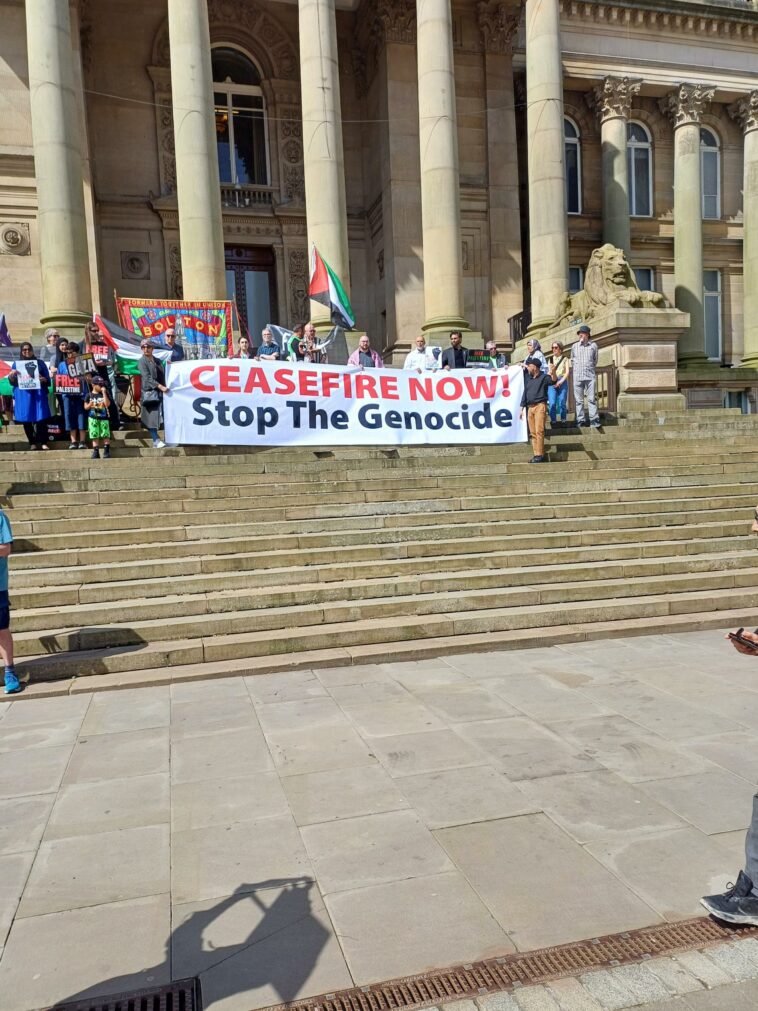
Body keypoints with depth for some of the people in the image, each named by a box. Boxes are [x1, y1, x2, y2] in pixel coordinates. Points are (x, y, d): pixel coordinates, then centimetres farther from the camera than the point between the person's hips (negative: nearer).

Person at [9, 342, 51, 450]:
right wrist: (11, 375, -14)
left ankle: (44, 443, -4)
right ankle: (32, 443, 7)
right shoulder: (16, 364, 12)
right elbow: (12, 382, 7)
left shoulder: (40, 363, 11)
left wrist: (44, 379, -14)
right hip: (23, 396, 1)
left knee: (41, 418, -8)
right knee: (26, 420, 0)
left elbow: (48, 380, 8)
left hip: (38, 395, -1)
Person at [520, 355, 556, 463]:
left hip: (540, 406, -7)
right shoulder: (528, 378, 17)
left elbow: (552, 381, -23)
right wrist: (522, 408, 18)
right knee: (533, 433, 5)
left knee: (539, 431, -12)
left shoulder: (543, 377, -2)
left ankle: (540, 455, -12)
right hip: (530, 407, 7)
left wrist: (553, 373, -45)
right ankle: (536, 454, 8)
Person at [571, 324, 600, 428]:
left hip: (590, 376, -1)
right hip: (577, 376, 1)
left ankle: (594, 420, -7)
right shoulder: (574, 346, 11)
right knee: (579, 400, 0)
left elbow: (595, 361, 16)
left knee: (592, 399, -6)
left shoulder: (593, 345, 8)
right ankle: (581, 421, 2)